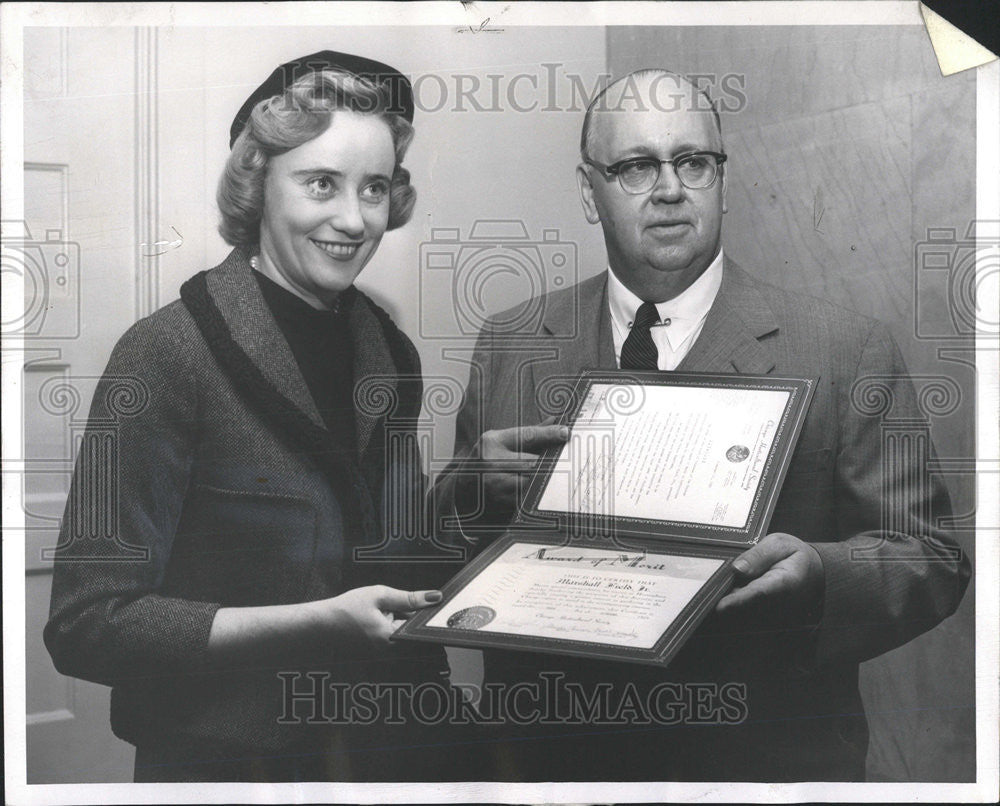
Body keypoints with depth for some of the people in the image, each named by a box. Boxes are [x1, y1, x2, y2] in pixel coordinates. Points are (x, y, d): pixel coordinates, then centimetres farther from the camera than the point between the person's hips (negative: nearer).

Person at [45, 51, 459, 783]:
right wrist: (324, 622, -27)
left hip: (396, 748, 6)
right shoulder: (168, 352, -18)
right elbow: (89, 621, -20)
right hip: (228, 757, -6)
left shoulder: (389, 354, 1)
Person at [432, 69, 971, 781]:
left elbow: (931, 559, -10)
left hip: (769, 757, -2)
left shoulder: (850, 351, -10)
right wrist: (475, 488, -16)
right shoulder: (507, 347, 0)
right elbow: (442, 537, 6)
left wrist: (819, 574, -30)